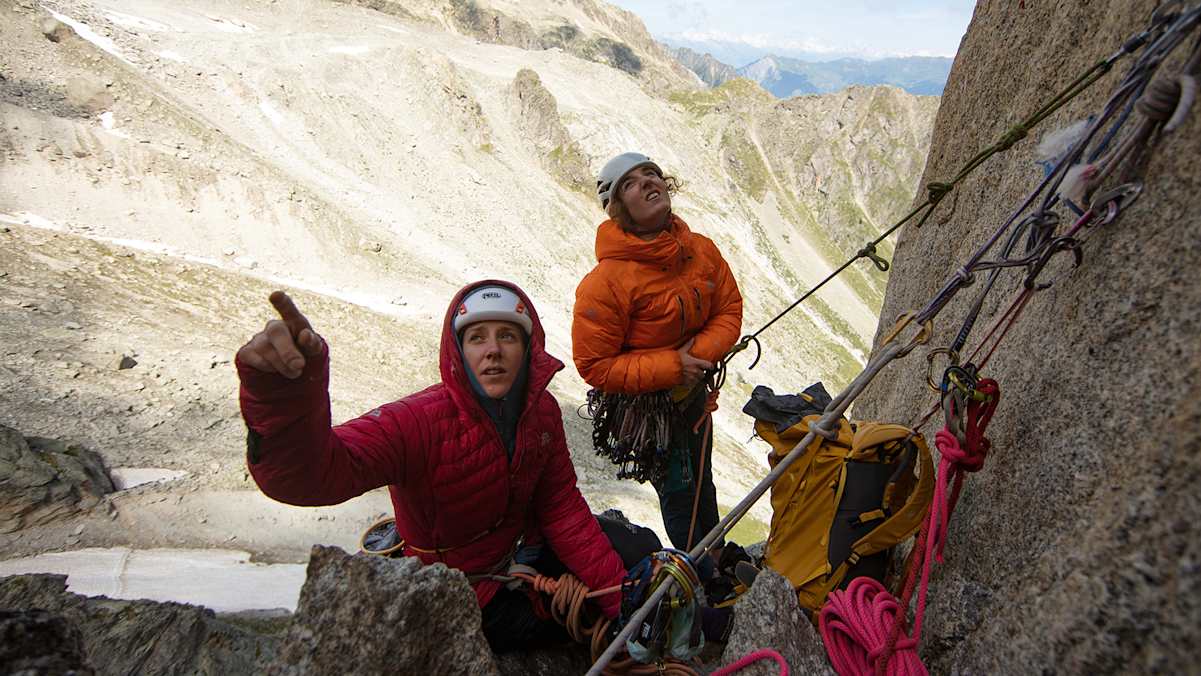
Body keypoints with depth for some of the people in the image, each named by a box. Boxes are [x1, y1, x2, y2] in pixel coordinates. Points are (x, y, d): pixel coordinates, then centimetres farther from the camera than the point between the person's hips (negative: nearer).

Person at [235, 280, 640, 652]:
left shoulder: (542, 411, -14)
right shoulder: (420, 422, -33)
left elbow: (561, 509, -7)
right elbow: (309, 473, -50)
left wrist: (620, 596, -11)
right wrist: (283, 390, -71)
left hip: (519, 553, 6)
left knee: (639, 548, 9)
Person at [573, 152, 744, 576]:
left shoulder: (701, 250, -10)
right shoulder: (606, 281, -29)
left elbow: (729, 308, 0)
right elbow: (595, 366, -25)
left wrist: (703, 350, -21)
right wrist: (672, 366, -28)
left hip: (692, 390, 6)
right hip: (644, 403, -6)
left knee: (701, 482, 27)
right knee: (679, 493, 10)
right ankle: (702, 576, 38)